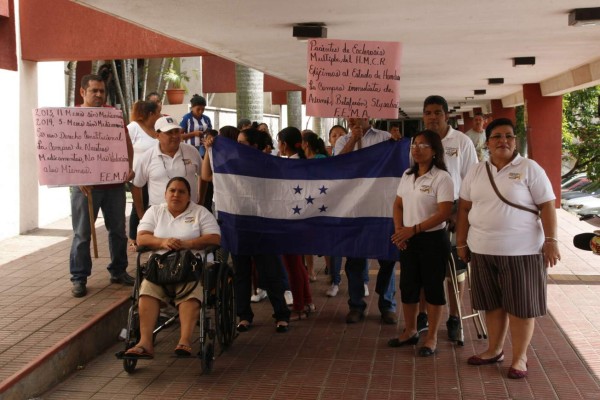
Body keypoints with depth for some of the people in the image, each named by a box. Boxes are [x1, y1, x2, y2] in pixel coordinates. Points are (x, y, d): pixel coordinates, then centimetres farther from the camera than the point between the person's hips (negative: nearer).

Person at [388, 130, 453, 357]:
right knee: (408, 286, 13)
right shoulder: (407, 176, 9)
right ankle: (410, 331, 28)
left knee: (433, 287, 3)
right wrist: (399, 230, -4)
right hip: (408, 240, 7)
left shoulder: (441, 177, -12)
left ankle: (432, 337, 15)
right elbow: (398, 204, 14)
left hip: (433, 240, -6)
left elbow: (444, 213, -19)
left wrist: (414, 229, -21)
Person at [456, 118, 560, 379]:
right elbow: (464, 209, 11)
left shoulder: (529, 169, -5)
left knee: (520, 305, 3)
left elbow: (547, 206, -7)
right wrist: (461, 243, 9)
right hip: (483, 250, 4)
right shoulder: (476, 172, 8)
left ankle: (520, 357, 16)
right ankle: (494, 350, 28)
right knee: (493, 303, 14)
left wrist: (551, 241, -13)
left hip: (522, 251, -4)